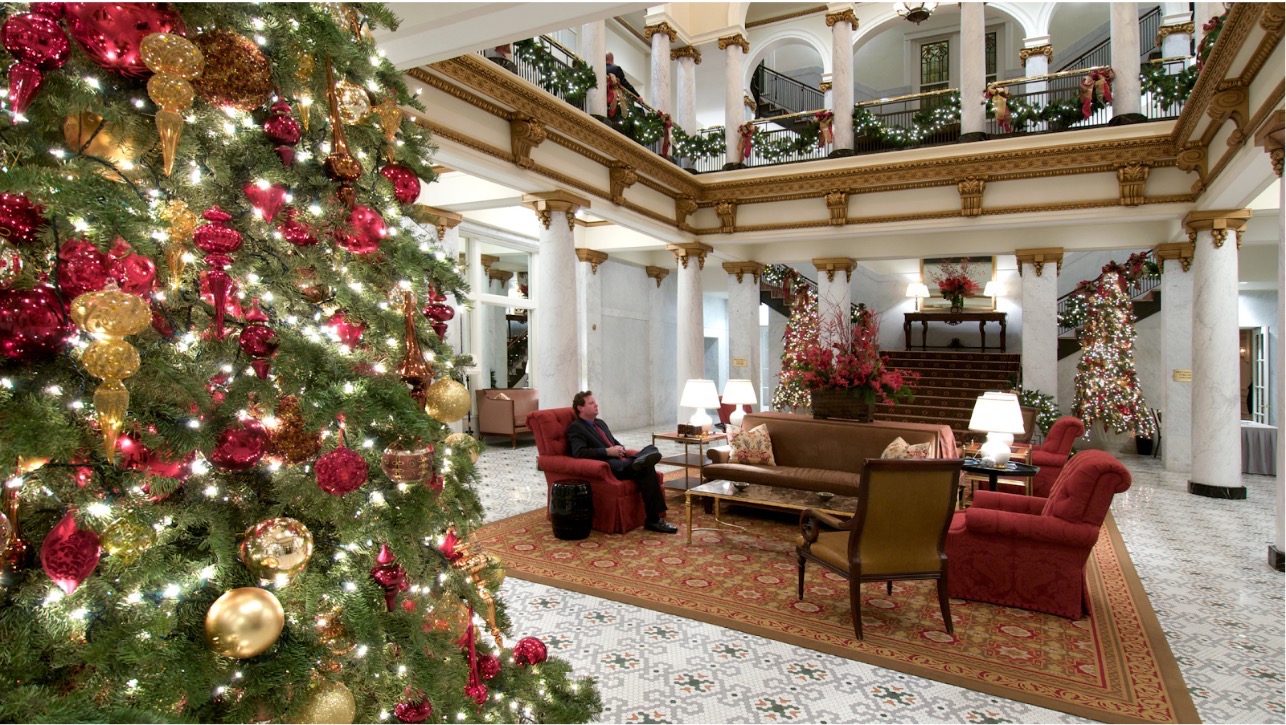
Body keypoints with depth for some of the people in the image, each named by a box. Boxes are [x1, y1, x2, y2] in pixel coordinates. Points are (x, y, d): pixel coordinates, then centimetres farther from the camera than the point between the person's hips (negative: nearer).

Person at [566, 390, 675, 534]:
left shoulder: (600, 423, 27)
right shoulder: (575, 428, -1)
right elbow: (579, 452, -18)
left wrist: (624, 450, 8)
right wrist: (608, 451, -22)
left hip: (620, 462, 8)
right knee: (646, 469, -31)